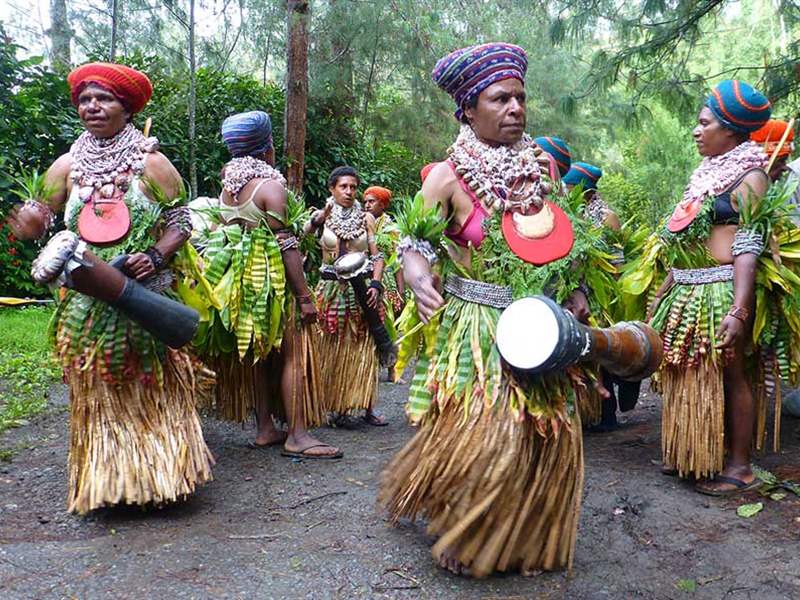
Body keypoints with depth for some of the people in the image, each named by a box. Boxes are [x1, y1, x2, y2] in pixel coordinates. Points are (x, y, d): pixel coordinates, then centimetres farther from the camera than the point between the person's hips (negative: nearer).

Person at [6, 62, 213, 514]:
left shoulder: (151, 162, -1)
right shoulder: (68, 166, 7)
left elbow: (181, 220, 0)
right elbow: (34, 219, 5)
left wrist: (157, 255, -17)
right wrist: (28, 220, -19)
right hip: (88, 303, 3)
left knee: (153, 387, 4)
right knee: (97, 392, 9)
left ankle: (158, 469, 20)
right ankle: (106, 477, 24)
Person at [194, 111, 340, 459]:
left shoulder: (227, 183, 10)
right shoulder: (270, 184, -12)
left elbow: (221, 230, 8)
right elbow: (285, 244, -17)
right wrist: (304, 296, -15)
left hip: (237, 279, 8)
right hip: (269, 280, -8)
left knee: (258, 354, 13)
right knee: (291, 353, -2)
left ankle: (265, 429, 20)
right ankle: (297, 435, -1)